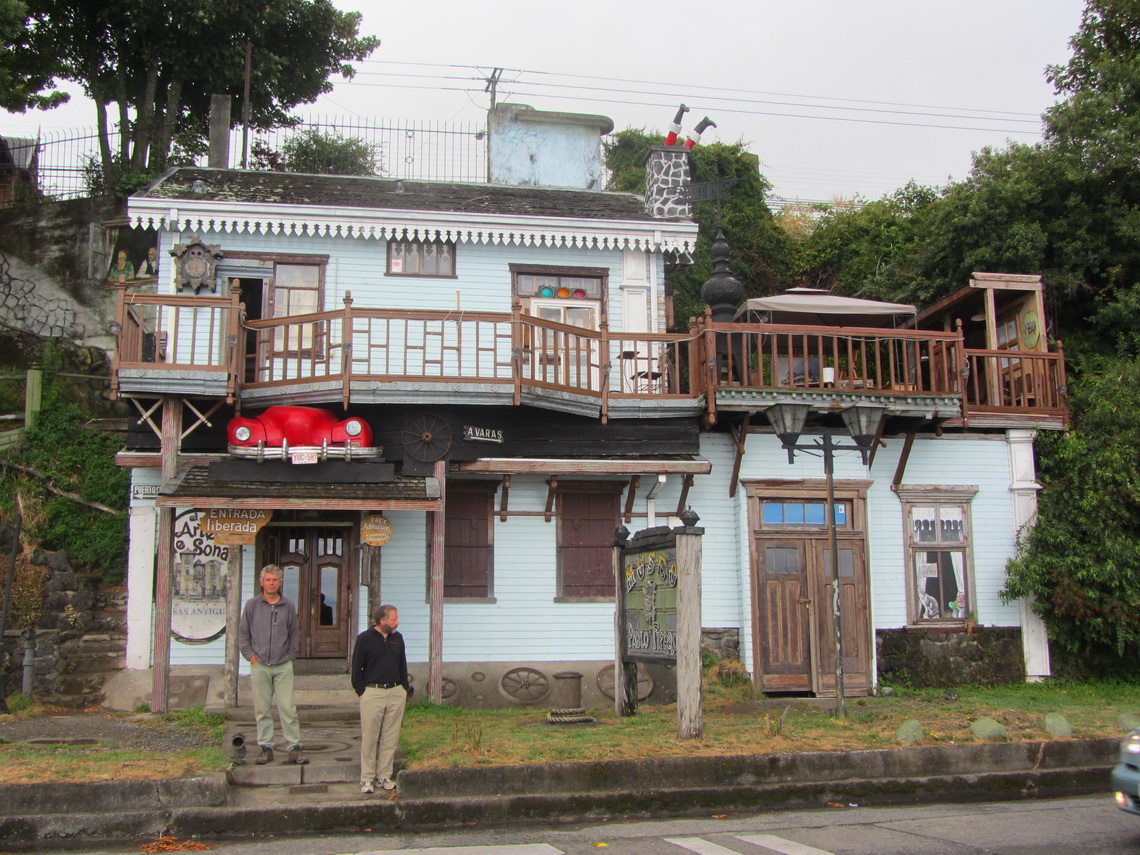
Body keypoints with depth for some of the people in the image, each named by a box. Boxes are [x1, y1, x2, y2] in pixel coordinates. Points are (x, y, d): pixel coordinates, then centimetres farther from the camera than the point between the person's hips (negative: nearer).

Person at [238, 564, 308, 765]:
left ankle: (294, 748, 1)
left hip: (283, 666, 0)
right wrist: (250, 655, 1)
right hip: (259, 666, 0)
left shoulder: (288, 606, 5)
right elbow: (243, 634, 9)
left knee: (288, 708, -3)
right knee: (262, 710, 4)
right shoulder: (252, 605, 4)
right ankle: (266, 748, 12)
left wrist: (291, 656, 6)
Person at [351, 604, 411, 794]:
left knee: (391, 738, 6)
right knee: (369, 737, -1)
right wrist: (361, 691, -3)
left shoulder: (397, 638, 12)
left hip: (396, 693, 5)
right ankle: (367, 779, 7)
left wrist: (405, 689, 13)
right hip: (372, 693, -4)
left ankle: (384, 776, 15)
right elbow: (357, 668, 1)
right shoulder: (364, 639, -2)